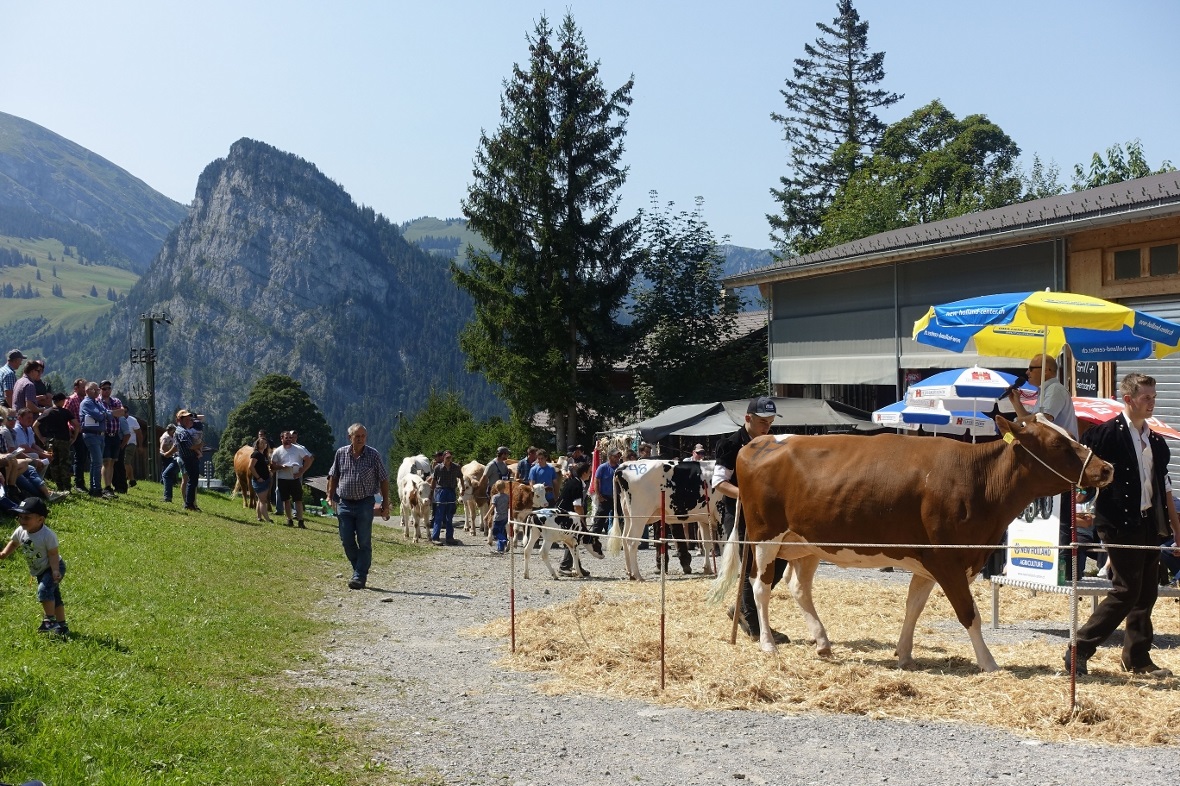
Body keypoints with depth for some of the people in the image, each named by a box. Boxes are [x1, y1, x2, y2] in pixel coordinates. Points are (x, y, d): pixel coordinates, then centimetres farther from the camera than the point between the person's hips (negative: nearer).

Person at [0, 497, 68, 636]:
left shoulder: (48, 535, -29)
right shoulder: (20, 531, -10)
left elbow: (53, 555, -27)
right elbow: (13, 543, 10)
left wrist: (55, 571, -37)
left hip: (53, 568, -8)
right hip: (40, 571, 8)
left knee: (44, 590, -30)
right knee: (54, 598, 17)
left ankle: (50, 620, -17)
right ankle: (62, 626, 27)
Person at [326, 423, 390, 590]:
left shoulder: (373, 455, -4)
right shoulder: (341, 454, 3)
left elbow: (383, 480, 1)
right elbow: (333, 476, 15)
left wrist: (385, 503, -2)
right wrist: (330, 497, 9)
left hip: (365, 504, -3)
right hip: (345, 504, 3)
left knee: (364, 543, -2)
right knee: (347, 541, 5)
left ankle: (360, 576, 2)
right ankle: (359, 568, 24)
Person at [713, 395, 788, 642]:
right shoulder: (731, 444, -9)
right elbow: (720, 482, -13)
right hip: (738, 516, -7)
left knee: (779, 561, 4)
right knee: (752, 570, -7)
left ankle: (743, 609, 20)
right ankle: (756, 628, 2)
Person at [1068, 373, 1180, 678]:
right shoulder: (1107, 433, -9)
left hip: (1149, 524, 7)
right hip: (1121, 524, -7)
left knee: (1146, 593, 9)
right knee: (1126, 591, -8)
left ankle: (1138, 659, 18)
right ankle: (1079, 650, -2)